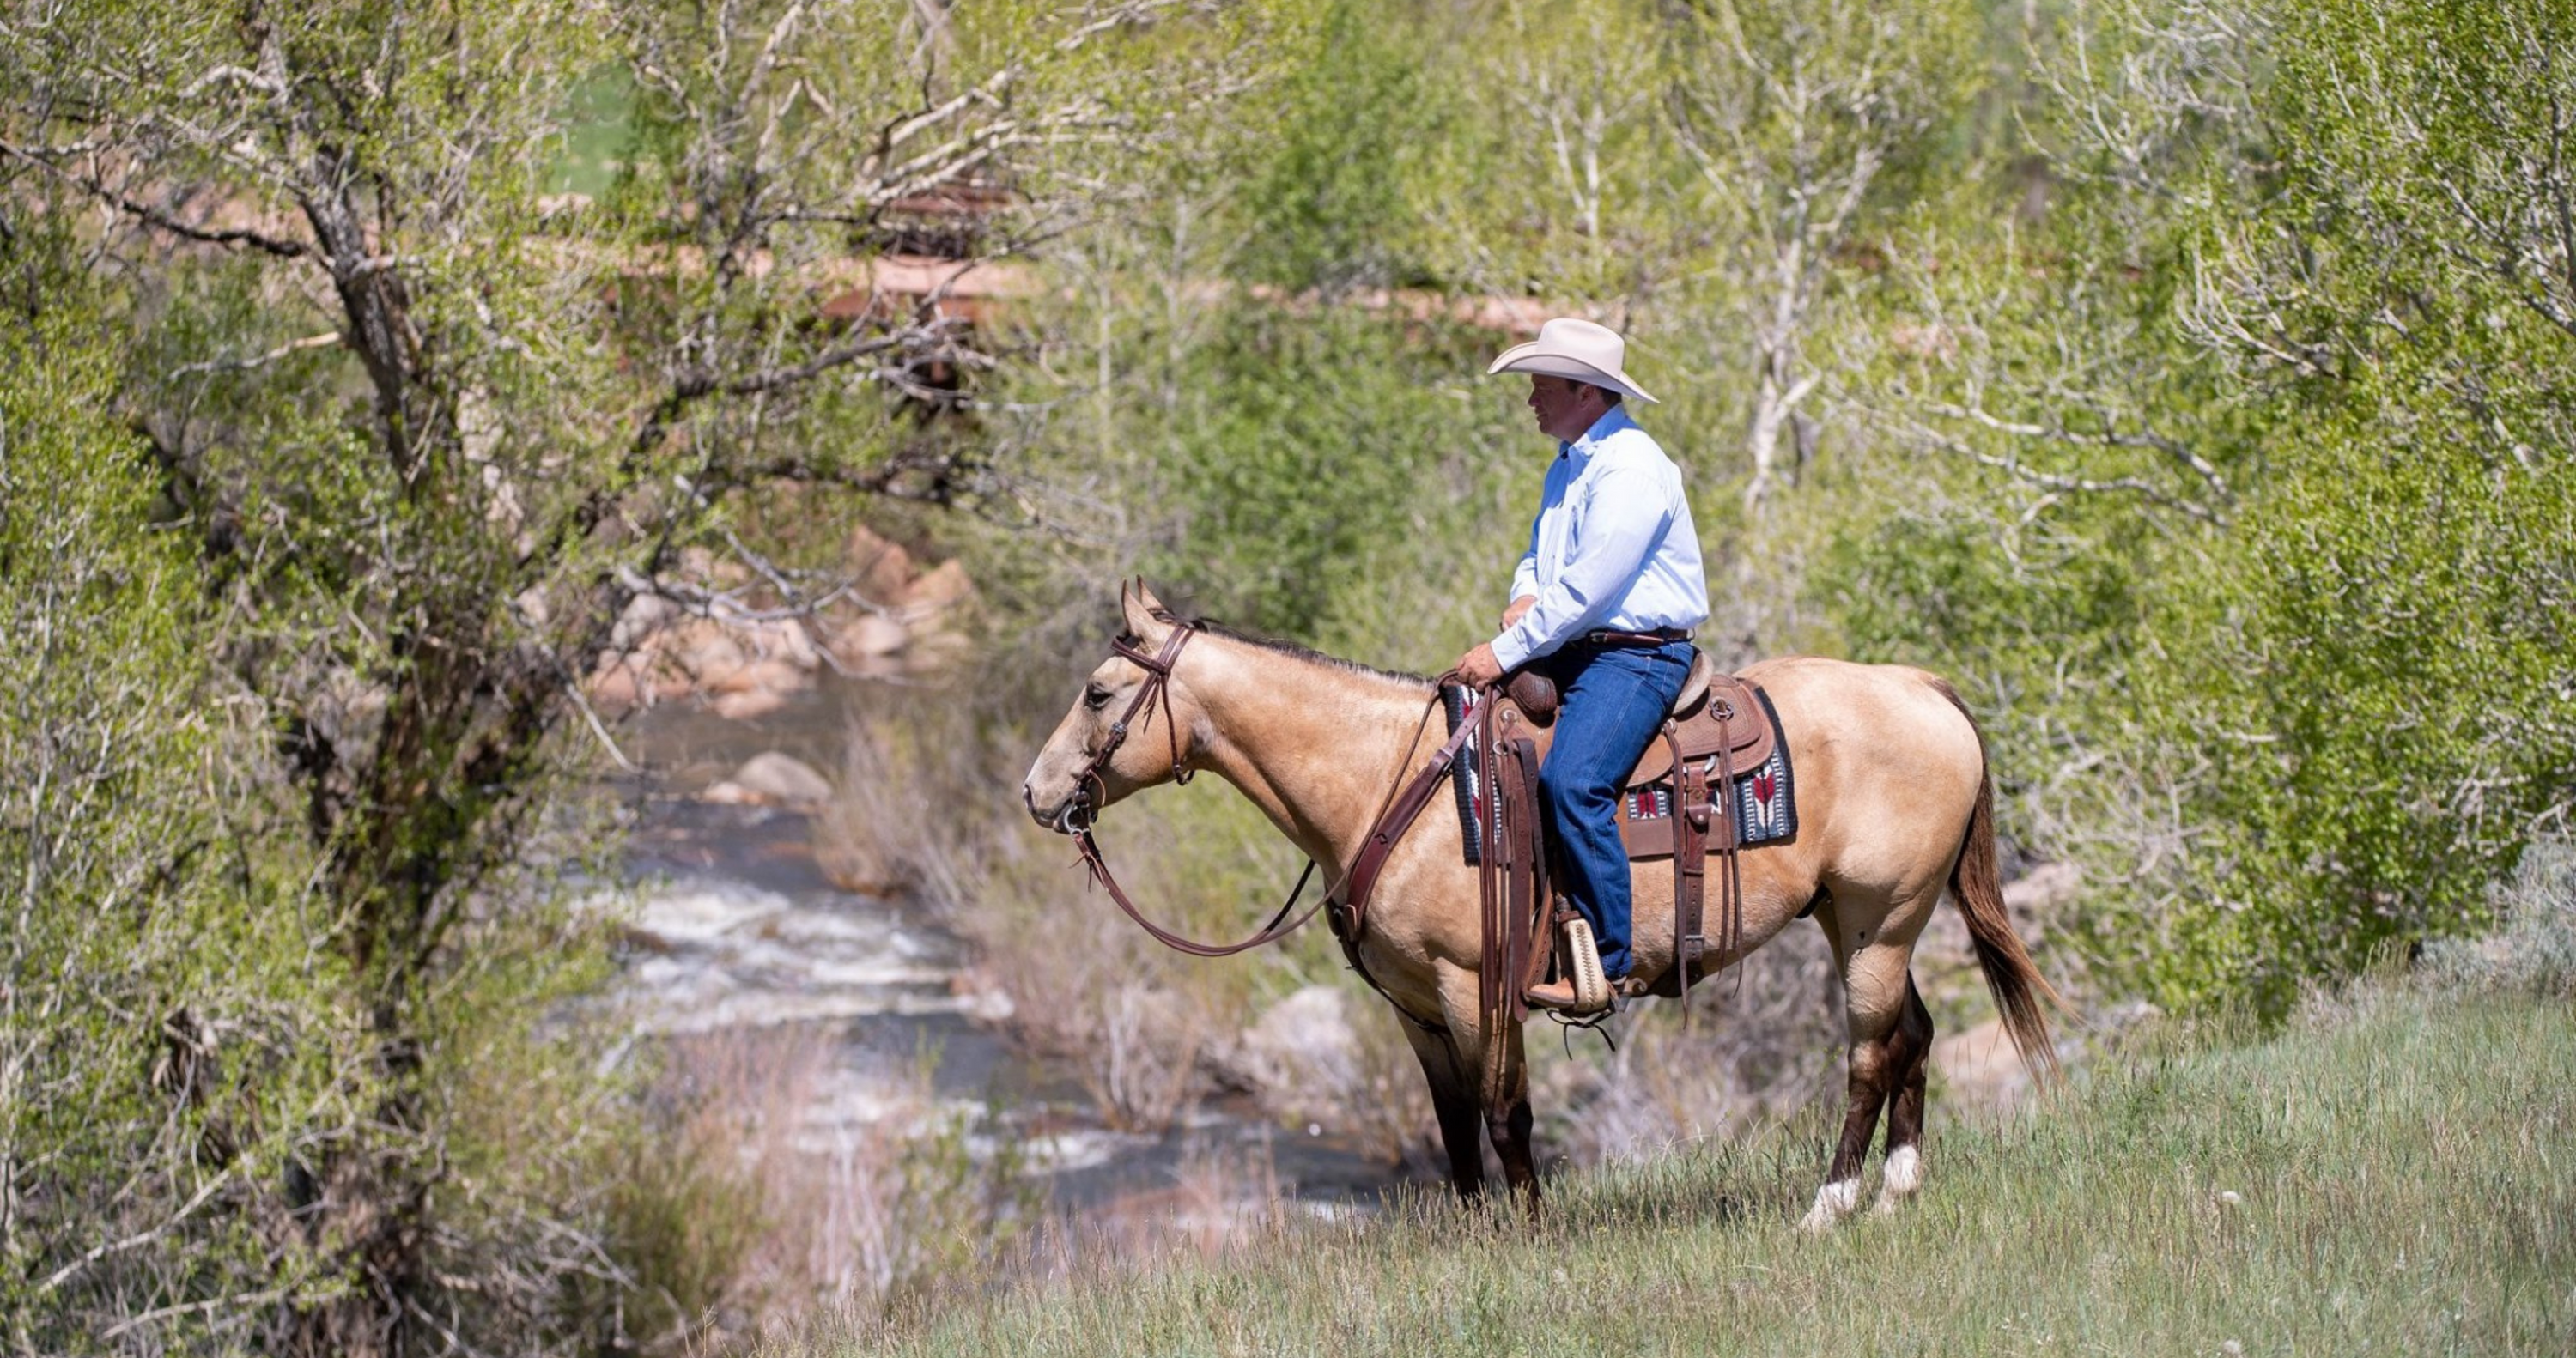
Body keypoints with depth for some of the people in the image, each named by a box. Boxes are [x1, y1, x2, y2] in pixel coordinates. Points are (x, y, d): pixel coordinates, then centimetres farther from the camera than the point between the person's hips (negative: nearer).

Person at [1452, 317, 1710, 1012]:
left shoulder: (1630, 469, -16)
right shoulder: (1568, 464, 16)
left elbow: (1587, 590, -21)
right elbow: (1541, 552, 29)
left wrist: (1506, 653, -18)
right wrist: (1525, 596, 4)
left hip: (1635, 655, -10)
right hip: (1570, 653, 10)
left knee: (1572, 783, -30)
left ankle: (1610, 962, -26)